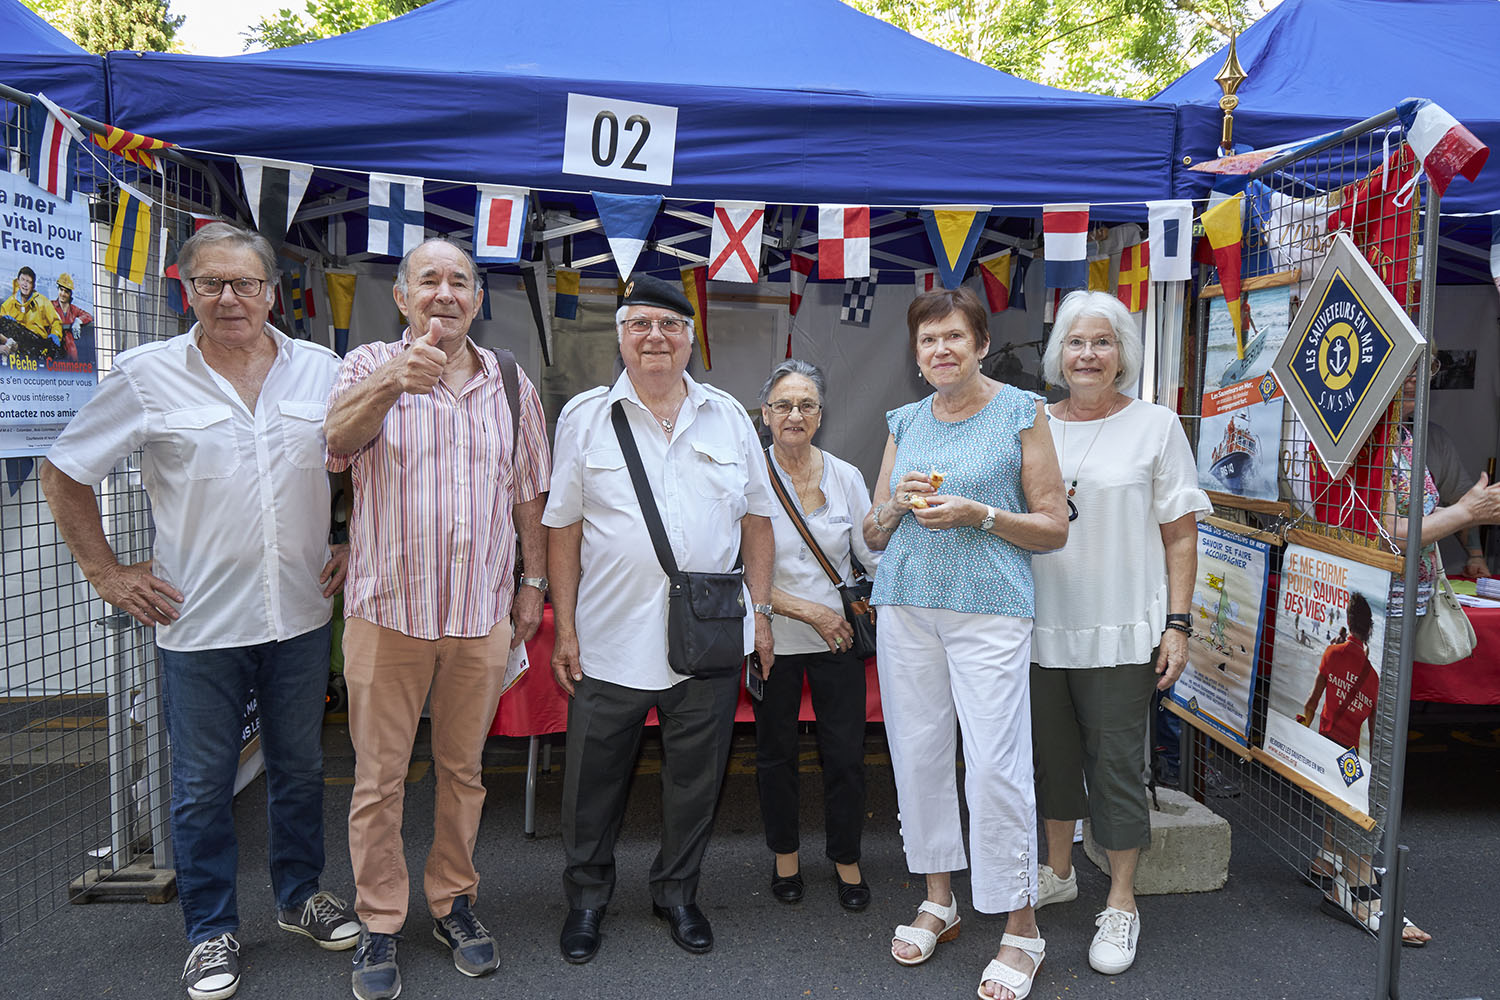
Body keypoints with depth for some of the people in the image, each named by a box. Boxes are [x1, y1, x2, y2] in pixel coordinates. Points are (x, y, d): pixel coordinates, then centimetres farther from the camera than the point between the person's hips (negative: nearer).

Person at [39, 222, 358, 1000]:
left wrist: (355, 545, 5)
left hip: (301, 614, 2)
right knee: (203, 784, 9)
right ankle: (211, 930, 28)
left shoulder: (321, 369, 2)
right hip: (198, 620, -2)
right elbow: (63, 474, 4)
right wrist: (106, 572, 0)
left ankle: (300, 895, 37)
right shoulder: (146, 374, -4)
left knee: (300, 767, 16)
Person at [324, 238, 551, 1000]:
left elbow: (529, 494, 13)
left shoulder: (513, 385, 8)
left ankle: (453, 902, 30)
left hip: (482, 614, 3)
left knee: (463, 767, 14)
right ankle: (379, 924, 22)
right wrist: (395, 383, -43)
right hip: (388, 609, -2)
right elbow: (337, 437, -24)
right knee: (380, 774, 6)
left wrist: (533, 584, 10)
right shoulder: (370, 366, -2)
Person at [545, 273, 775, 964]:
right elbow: (563, 530, 1)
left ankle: (677, 892, 35)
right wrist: (565, 628, -2)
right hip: (611, 640, -1)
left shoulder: (728, 416, 7)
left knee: (696, 778, 13)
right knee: (595, 781, 10)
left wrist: (761, 610, 6)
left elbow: (756, 520, 11)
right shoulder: (584, 416, 1)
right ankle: (587, 897, 33)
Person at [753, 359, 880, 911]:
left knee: (846, 755, 6)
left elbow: (875, 554, 3)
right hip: (774, 636, -1)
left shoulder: (845, 477, 1)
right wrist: (808, 610, -15)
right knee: (775, 753, 13)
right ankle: (785, 854, 35)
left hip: (839, 637, 2)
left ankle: (846, 858, 29)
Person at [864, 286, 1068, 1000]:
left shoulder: (1021, 414, 1)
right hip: (906, 606, 5)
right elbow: (874, 535, 16)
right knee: (918, 753, 9)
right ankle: (938, 900, 27)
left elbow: (1054, 528, 0)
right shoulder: (905, 423, 13)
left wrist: (977, 514, -13)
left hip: (989, 611, -4)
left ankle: (1020, 928, 9)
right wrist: (899, 504, -5)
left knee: (996, 765, -7)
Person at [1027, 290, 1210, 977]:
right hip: (1041, 627, 4)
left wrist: (1177, 625, -7)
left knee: (1116, 765, 3)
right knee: (1051, 756, 15)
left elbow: (1180, 535, -1)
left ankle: (1121, 904, 20)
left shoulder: (1155, 426, 0)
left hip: (1119, 631, -3)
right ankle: (1058, 873, 35)